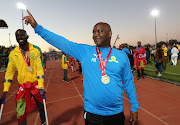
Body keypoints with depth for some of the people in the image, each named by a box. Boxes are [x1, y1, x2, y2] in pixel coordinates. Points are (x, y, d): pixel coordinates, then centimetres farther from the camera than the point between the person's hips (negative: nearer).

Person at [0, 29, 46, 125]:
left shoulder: (36, 50, -6)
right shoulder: (13, 53, -1)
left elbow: (40, 68, -10)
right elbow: (9, 71, 4)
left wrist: (41, 86, -16)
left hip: (36, 84, -1)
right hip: (22, 86, 1)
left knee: (41, 107, 15)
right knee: (20, 113, 0)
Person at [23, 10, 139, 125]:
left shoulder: (122, 56, -1)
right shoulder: (85, 51, -4)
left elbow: (129, 83, 4)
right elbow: (61, 42, -7)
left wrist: (134, 107, 5)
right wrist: (37, 27, -12)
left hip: (116, 113, 2)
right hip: (92, 113, -1)